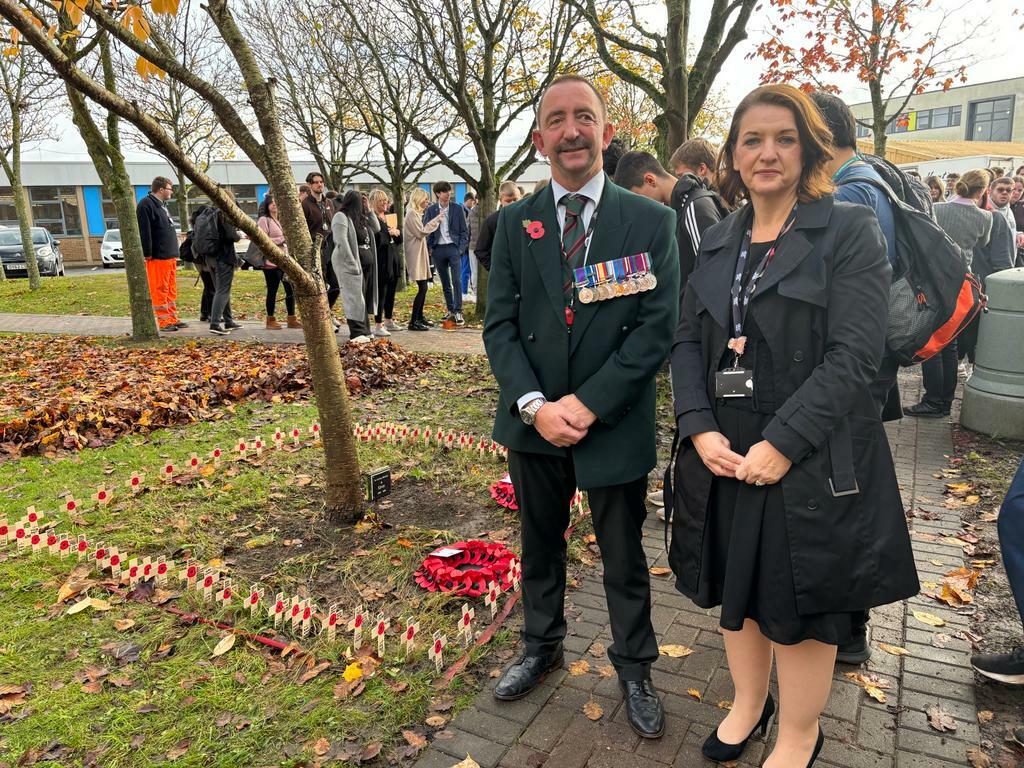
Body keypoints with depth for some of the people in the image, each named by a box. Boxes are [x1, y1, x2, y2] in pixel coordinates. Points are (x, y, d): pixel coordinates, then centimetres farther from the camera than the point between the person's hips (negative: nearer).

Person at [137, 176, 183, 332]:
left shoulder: (162, 205, 20)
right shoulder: (146, 205, -12)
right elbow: (144, 231, -18)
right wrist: (148, 253, -20)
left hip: (170, 256, 10)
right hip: (158, 257, -10)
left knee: (171, 289, 13)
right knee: (159, 290, -4)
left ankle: (172, 318, 20)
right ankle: (164, 321, -1)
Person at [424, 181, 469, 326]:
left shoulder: (457, 209, 3)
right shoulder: (430, 210, 5)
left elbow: (464, 231, 5)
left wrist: (461, 248, -5)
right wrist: (429, 248, -3)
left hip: (453, 248, -2)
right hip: (438, 249, 2)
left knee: (457, 281, -10)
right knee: (445, 283, 9)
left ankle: (458, 312, -7)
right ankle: (450, 310, 18)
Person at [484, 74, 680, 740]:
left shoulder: (651, 221, -5)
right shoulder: (515, 223, 2)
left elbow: (657, 328, -11)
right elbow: (499, 324, -2)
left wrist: (588, 403, -18)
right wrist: (535, 405, -15)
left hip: (615, 424, -2)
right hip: (534, 422, 3)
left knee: (624, 556, 14)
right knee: (540, 544, 21)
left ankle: (634, 668, 37)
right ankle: (542, 647, 45)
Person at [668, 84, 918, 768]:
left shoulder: (851, 231, -6)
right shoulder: (718, 243, 10)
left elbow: (855, 356, -15)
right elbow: (688, 342, 6)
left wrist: (782, 444, -21)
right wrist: (700, 428, -9)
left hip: (812, 461, -5)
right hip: (724, 455, 5)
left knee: (801, 601, 10)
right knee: (737, 588, 19)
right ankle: (748, 702, 43)